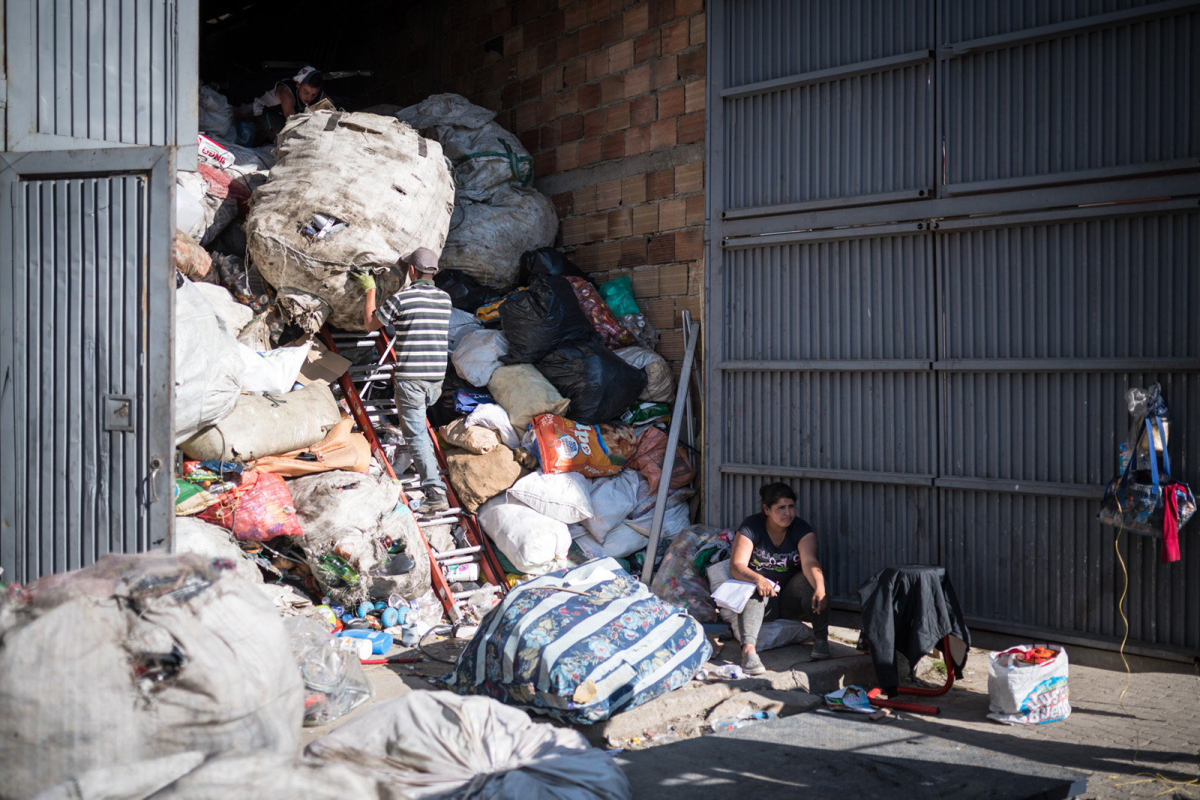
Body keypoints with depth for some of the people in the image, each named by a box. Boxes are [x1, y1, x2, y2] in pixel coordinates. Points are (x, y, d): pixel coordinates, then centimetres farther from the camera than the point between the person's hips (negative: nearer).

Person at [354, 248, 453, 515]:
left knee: (416, 435, -5)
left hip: (411, 379, -6)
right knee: (418, 421, 33)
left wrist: (370, 290, 18)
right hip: (437, 378, 6)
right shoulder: (445, 299, 8)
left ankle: (435, 492, -15)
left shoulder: (402, 298, -9)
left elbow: (370, 324, 6)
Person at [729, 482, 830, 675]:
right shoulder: (751, 527, -9)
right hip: (765, 603, -1)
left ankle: (821, 638, -30)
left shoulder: (801, 529, -6)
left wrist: (820, 588, -45)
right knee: (754, 590, -34)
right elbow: (736, 566, -19)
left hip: (790, 600, 1)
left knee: (810, 577, -26)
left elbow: (809, 562, -24)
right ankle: (748, 648, -53)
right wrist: (758, 579, -41)